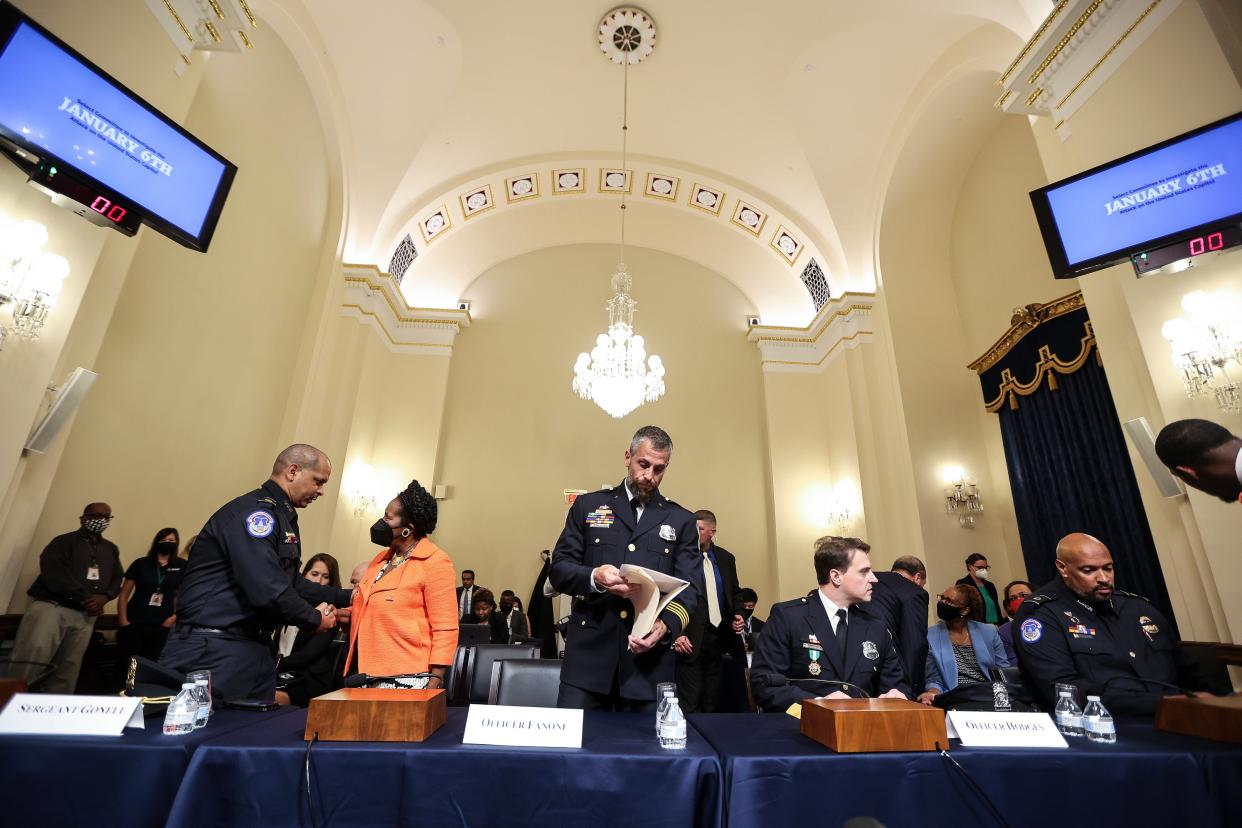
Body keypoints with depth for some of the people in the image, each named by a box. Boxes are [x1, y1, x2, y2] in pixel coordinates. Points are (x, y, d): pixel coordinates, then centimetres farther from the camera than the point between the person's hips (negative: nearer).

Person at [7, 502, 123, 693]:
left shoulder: (111, 549, 19)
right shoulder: (64, 541, 4)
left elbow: (117, 579, 15)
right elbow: (53, 573, -10)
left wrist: (104, 597, -8)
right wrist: (86, 598, -15)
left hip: (85, 615, 4)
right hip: (52, 606, -4)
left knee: (66, 671, 2)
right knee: (33, 659, -22)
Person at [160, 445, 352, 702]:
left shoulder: (282, 518, 15)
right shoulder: (253, 511, -18)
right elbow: (268, 591, -26)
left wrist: (346, 597, 10)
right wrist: (314, 619, -10)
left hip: (257, 649, 10)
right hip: (214, 649, -10)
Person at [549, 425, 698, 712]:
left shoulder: (682, 521, 9)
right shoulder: (588, 506, 8)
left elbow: (689, 587, 2)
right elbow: (558, 569, 4)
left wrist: (666, 625, -18)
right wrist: (593, 578, -18)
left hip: (650, 657, 1)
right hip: (588, 650, 0)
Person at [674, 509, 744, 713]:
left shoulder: (726, 558, 9)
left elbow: (735, 592, 20)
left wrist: (738, 614, 2)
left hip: (719, 634, 5)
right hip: (690, 638, -5)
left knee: (713, 700, 14)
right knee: (690, 703, -2)